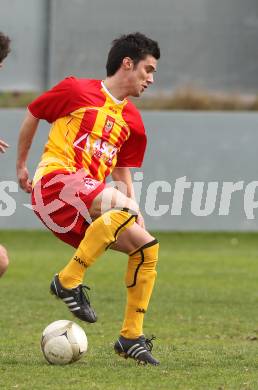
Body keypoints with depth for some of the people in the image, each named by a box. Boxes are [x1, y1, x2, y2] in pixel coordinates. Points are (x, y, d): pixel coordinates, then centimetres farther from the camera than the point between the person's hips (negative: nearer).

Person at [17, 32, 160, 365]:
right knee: (121, 204, -33)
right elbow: (32, 116, 13)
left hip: (90, 205, 7)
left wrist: (135, 212, 11)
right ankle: (68, 281, -27)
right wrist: (21, 165, 20)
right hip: (56, 181, -7)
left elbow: (121, 172, 26)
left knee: (146, 246, -2)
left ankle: (131, 337, 5)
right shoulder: (76, 91, 0)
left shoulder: (132, 122, 18)